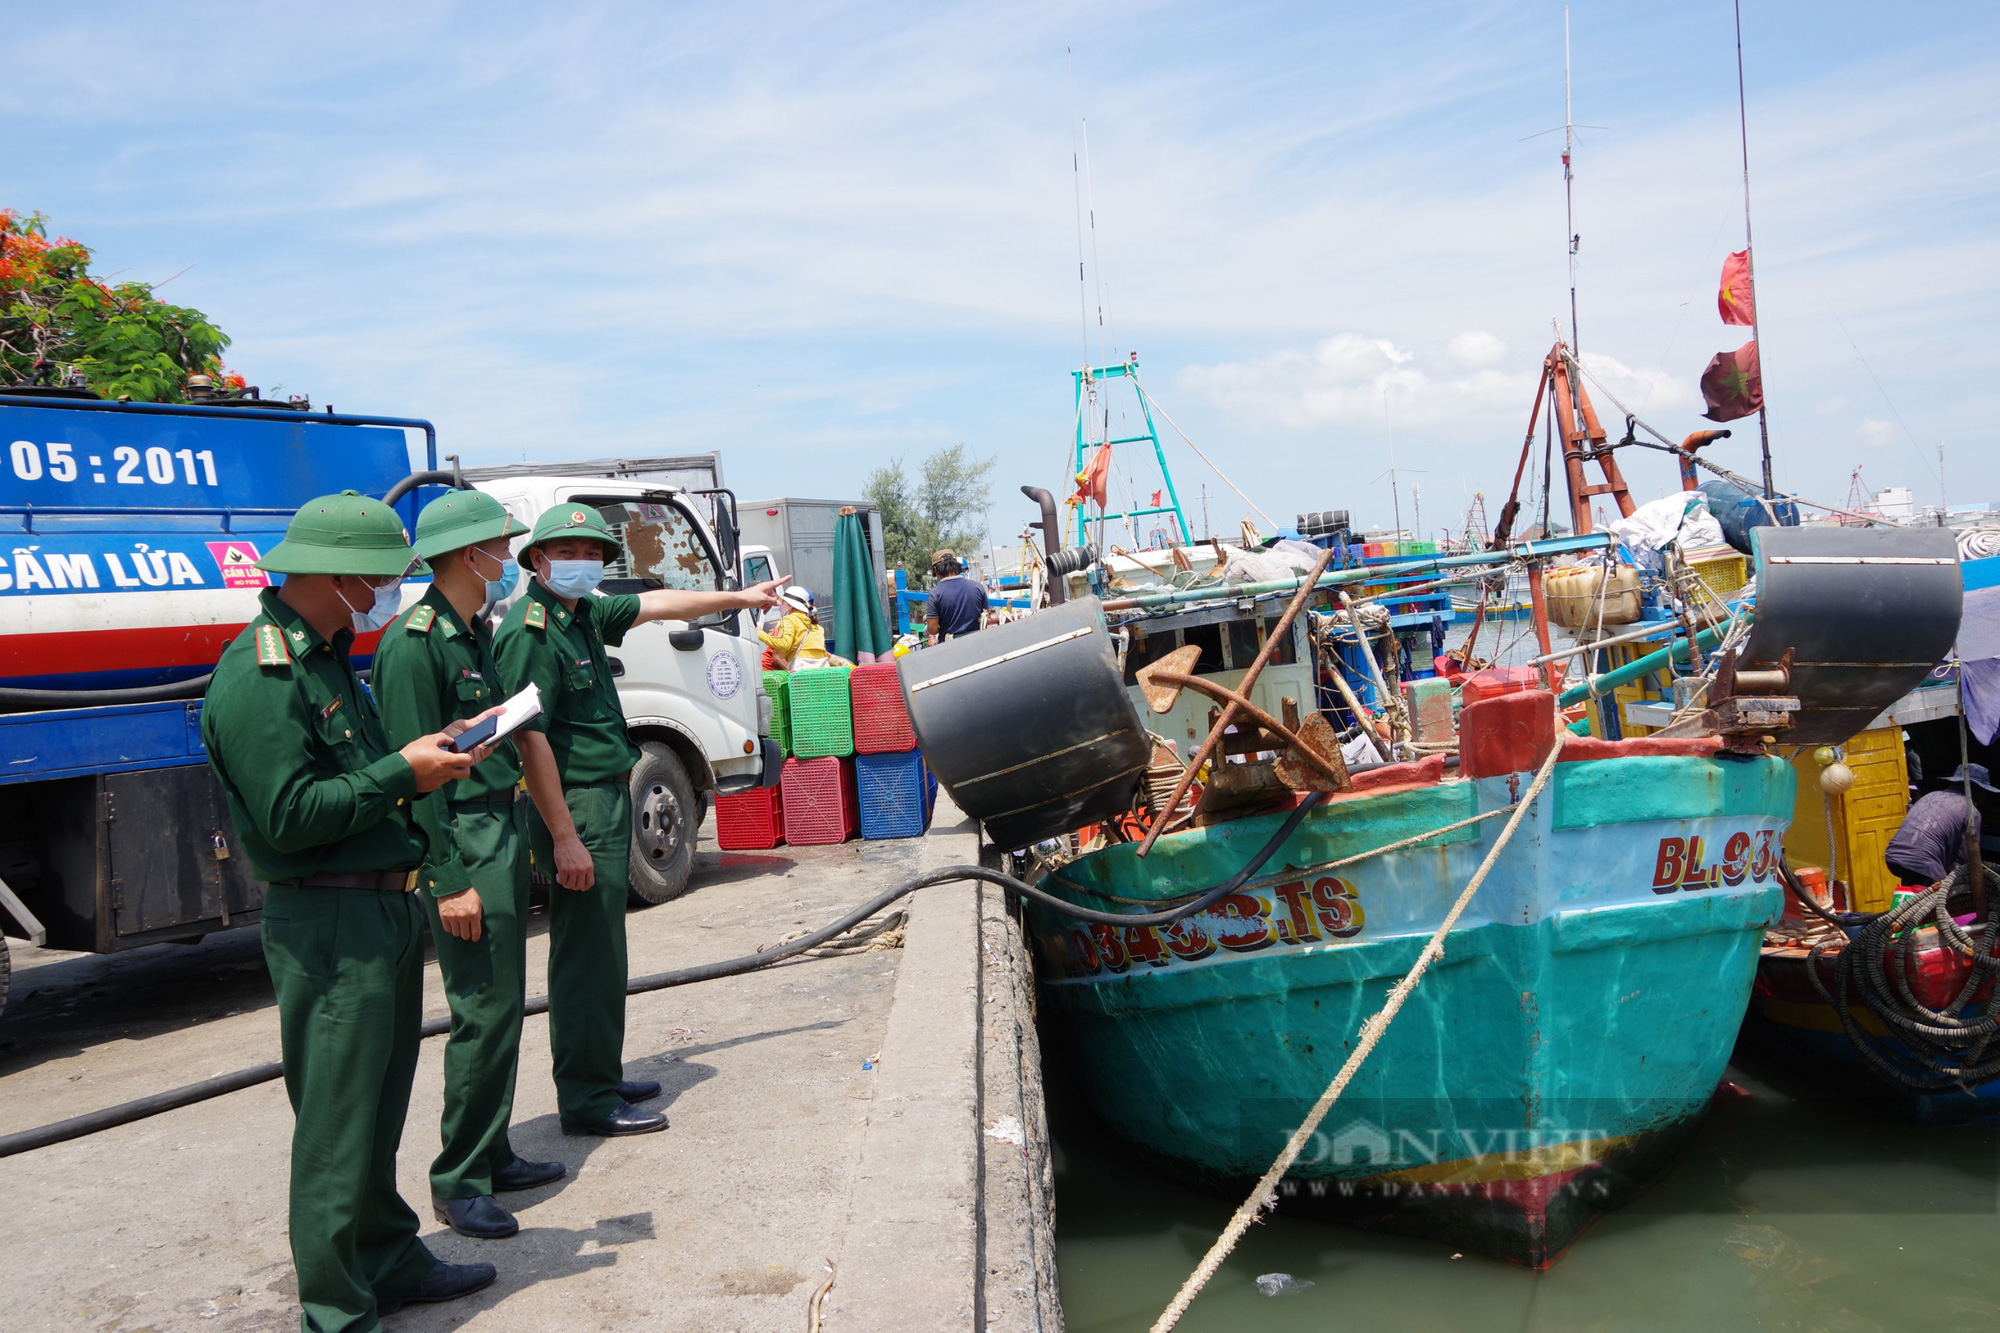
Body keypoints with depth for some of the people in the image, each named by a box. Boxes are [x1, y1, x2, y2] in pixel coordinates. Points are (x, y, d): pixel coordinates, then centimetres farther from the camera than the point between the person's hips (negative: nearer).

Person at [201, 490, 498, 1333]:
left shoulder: (324, 655, 14)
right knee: (337, 1122, -2)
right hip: (327, 924, -10)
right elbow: (289, 816, -23)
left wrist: (425, 749, 6)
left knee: (380, 1104, 20)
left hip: (385, 908, 10)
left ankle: (389, 1260, 34)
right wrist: (402, 773, -17)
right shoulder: (258, 679, -18)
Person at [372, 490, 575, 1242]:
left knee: (502, 1003, 15)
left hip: (504, 827, 10)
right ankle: (457, 1183, 6)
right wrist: (449, 881, -20)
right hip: (462, 840, -10)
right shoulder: (414, 644, -16)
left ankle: (492, 1156, 27)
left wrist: (563, 834, 20)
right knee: (485, 1009, -6)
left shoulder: (479, 634, 14)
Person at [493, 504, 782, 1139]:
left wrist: (740, 597, 34)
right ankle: (587, 1101, 4)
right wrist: (564, 838, -23)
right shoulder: (530, 631, -16)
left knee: (600, 951, 17)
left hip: (609, 801, 10)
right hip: (579, 807, -10)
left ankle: (600, 1078, 28)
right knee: (588, 956, -4)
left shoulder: (584, 613, 11)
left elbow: (660, 604, 27)